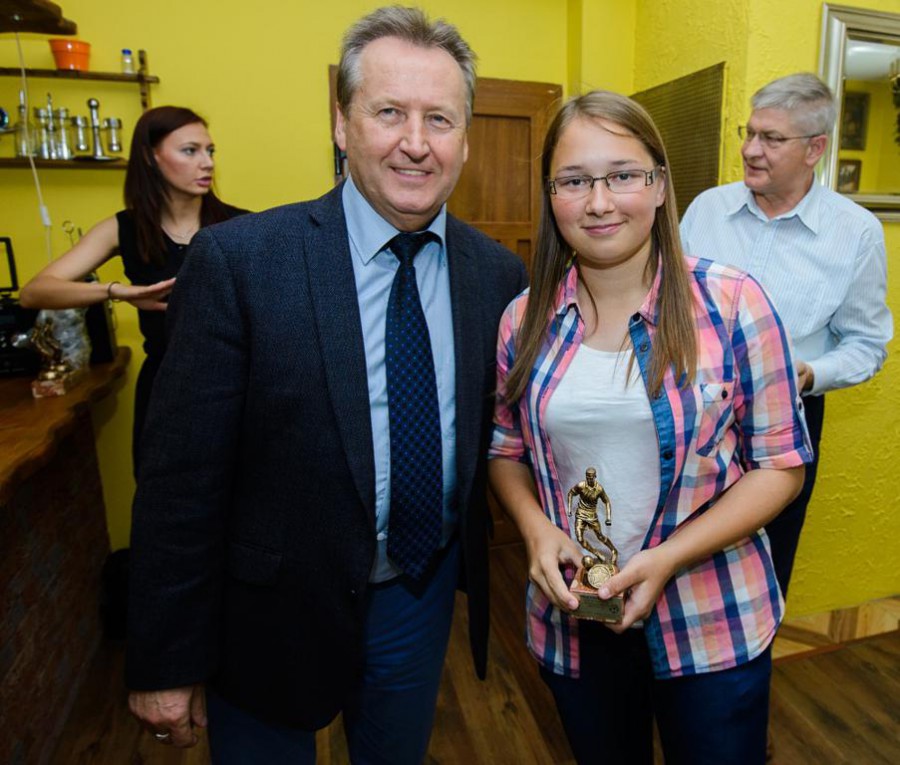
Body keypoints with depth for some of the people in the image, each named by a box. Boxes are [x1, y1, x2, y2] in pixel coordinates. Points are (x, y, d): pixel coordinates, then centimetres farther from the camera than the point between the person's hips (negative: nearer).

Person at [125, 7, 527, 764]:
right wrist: (166, 661, -9)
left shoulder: (500, 273, -6)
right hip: (274, 612, -3)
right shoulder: (237, 261, -18)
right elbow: (182, 476, -15)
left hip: (426, 596, 4)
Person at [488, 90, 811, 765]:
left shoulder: (733, 303, -13)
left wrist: (669, 558, -19)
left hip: (714, 626, -2)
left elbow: (781, 462, -8)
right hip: (572, 619, 3)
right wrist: (536, 527, -13)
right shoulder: (525, 320, -5)